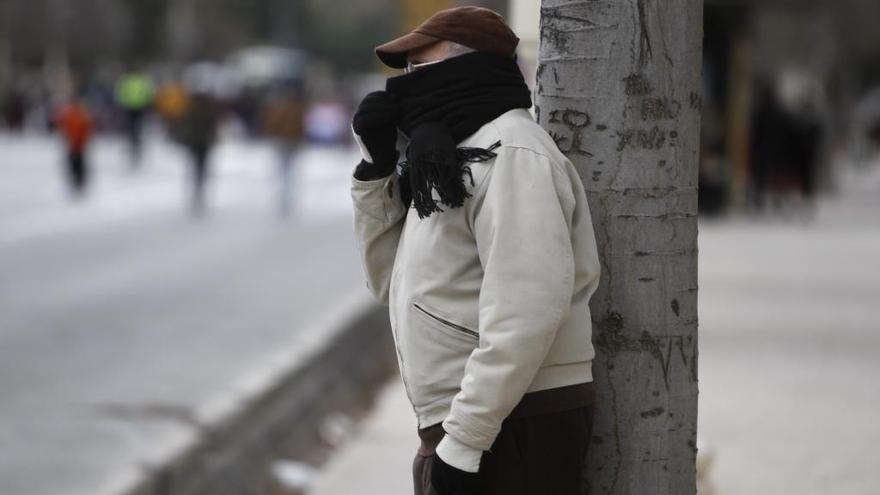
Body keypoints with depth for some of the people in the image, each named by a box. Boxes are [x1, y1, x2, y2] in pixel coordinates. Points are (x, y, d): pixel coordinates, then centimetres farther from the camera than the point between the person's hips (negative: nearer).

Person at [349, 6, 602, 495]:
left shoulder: (511, 152, -12)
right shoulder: (454, 156, 18)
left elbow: (526, 310, -22)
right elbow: (393, 284, 21)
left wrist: (463, 440, -24)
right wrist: (376, 170, 9)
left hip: (513, 428, -10)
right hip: (464, 426, 10)